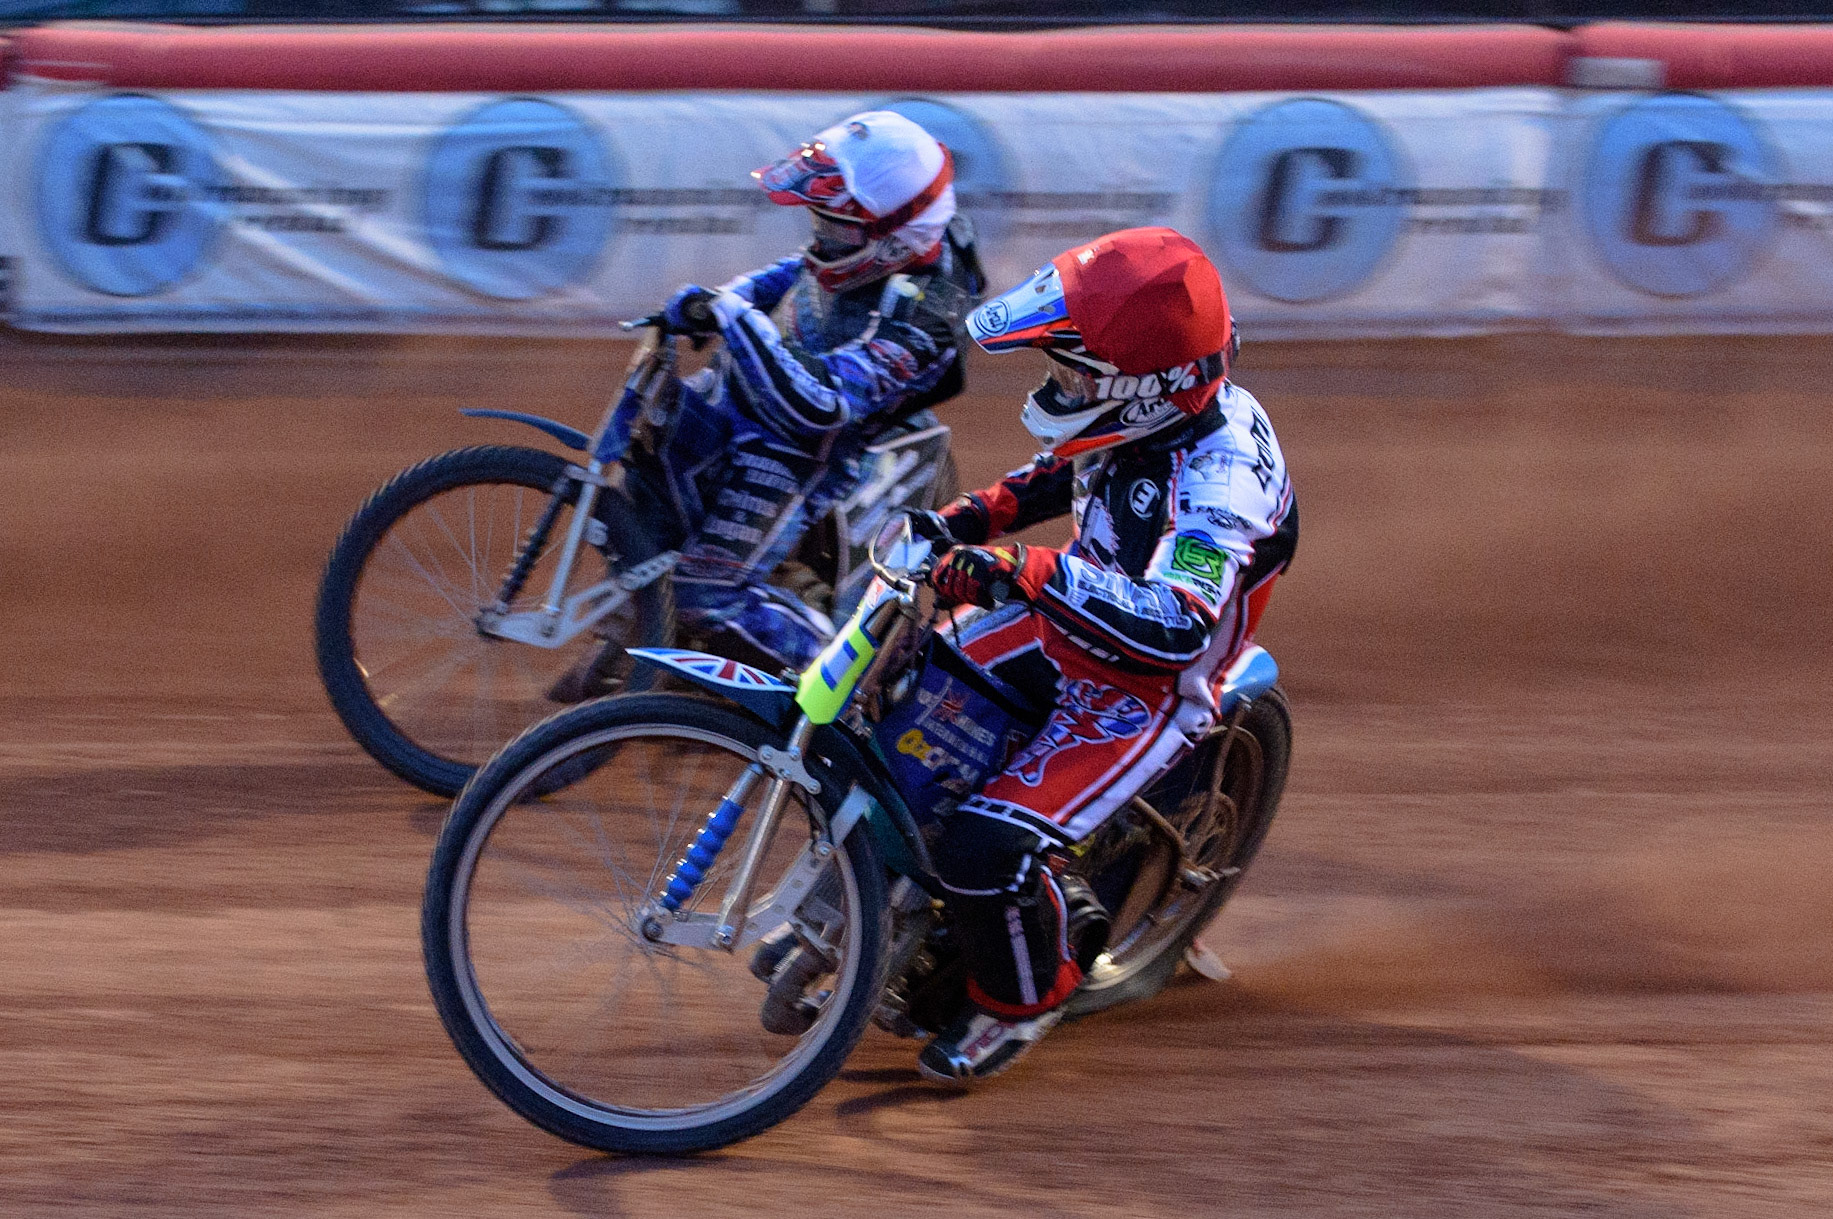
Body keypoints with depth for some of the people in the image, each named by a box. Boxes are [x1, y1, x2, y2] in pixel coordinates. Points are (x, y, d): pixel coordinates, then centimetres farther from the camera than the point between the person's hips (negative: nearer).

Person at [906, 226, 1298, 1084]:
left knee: (987, 850, -22)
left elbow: (1176, 626, -46)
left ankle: (1023, 997, 7)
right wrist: (960, 522, 3)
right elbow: (1061, 477, 17)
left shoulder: (1219, 475, -33)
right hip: (1062, 626, 9)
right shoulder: (1145, 414, -7)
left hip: (1144, 688, -9)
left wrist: (1027, 572, -52)